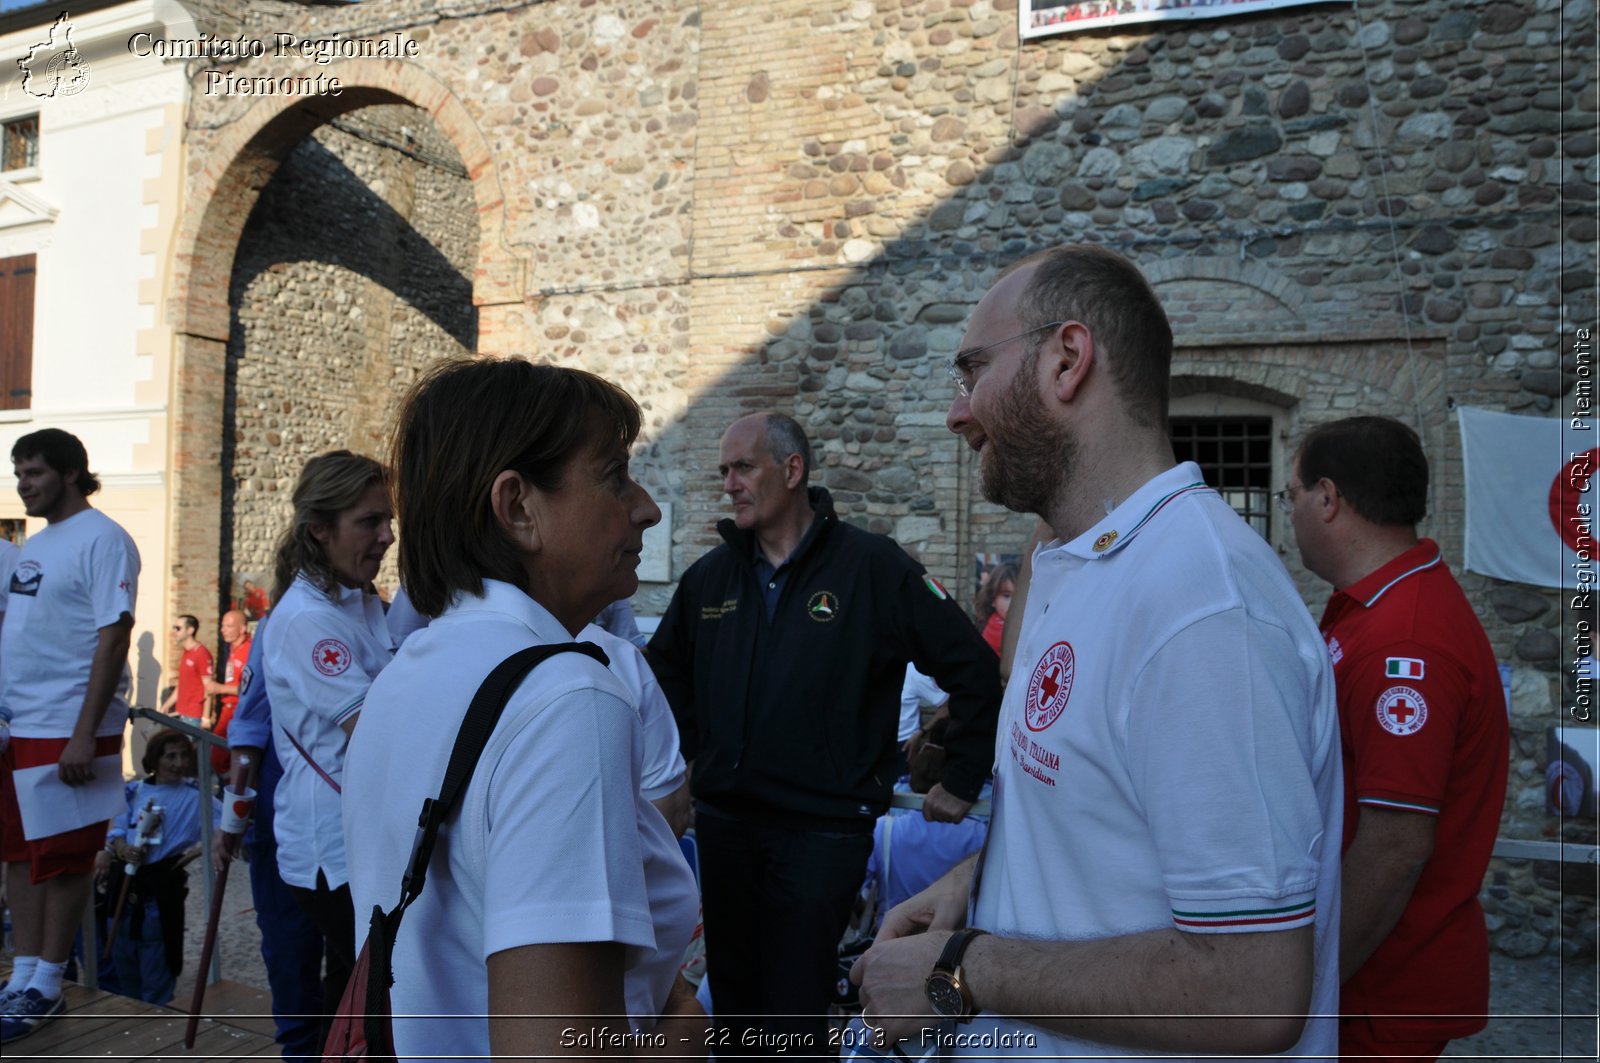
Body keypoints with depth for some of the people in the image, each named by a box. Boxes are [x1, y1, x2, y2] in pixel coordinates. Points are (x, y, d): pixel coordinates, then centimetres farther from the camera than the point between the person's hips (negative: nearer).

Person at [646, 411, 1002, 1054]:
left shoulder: (872, 566, -9)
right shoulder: (709, 576, 6)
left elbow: (974, 671, -8)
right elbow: (664, 670, 23)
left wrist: (961, 783, -5)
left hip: (824, 827, -5)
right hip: (722, 820, 5)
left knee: (793, 1019, 1)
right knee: (732, 1002, 17)